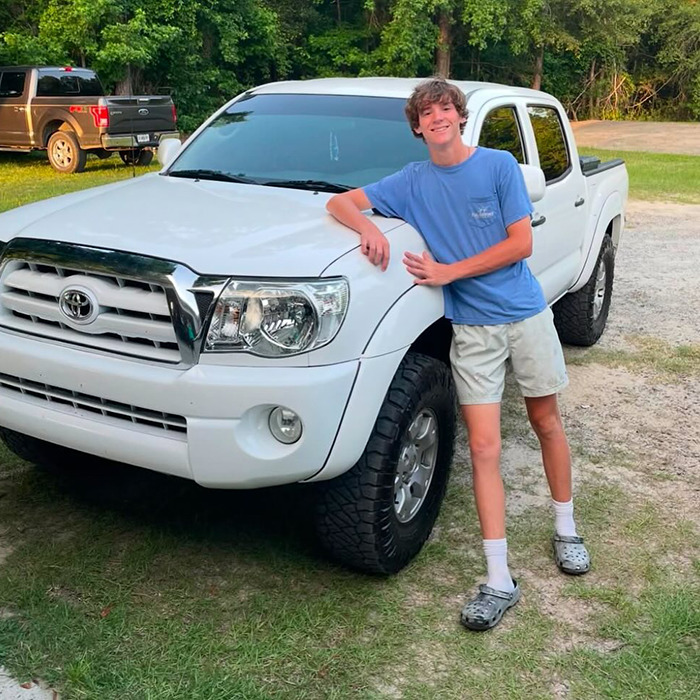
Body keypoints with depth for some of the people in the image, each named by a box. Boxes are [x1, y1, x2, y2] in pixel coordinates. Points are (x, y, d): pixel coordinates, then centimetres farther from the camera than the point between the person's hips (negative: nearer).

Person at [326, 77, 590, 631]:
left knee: (547, 423, 13)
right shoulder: (412, 182, 2)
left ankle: (566, 531, 35)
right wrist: (368, 226, -20)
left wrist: (448, 271, -15)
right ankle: (499, 582, 0)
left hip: (526, 315, 0)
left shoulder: (499, 165, -4)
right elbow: (339, 202, 3)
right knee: (484, 448, -4)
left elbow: (521, 243, -9)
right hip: (471, 329, 1)